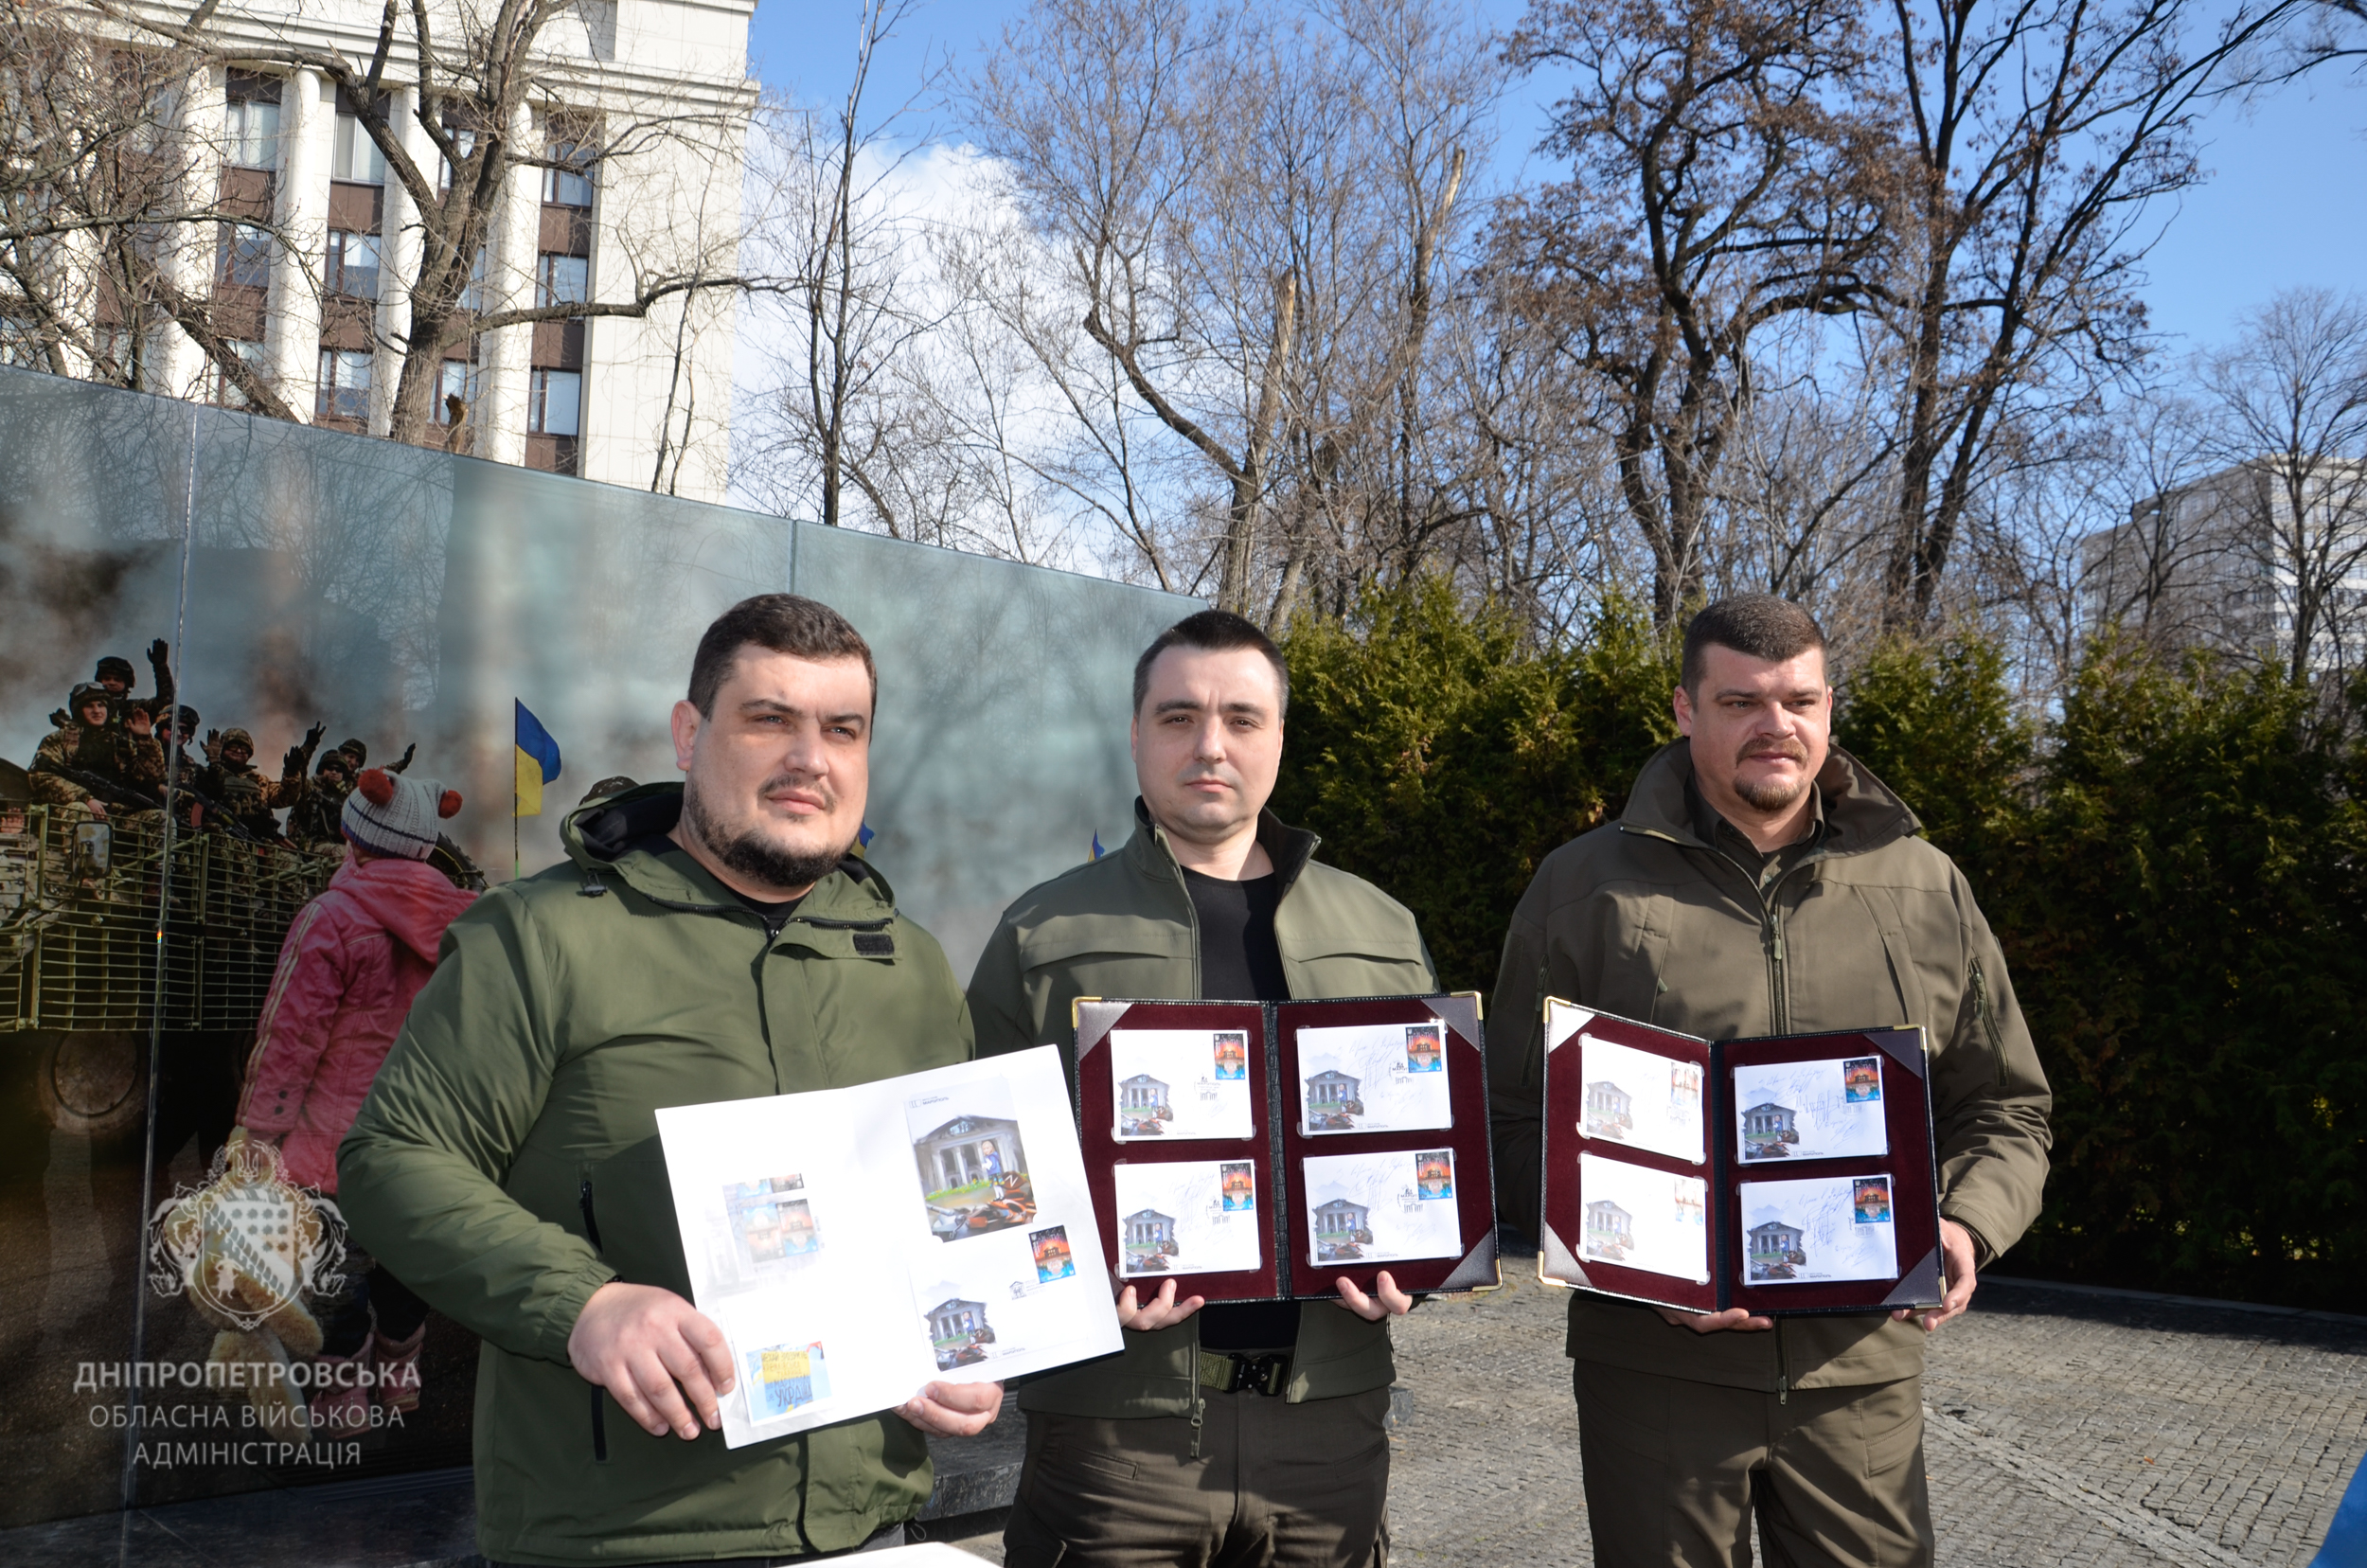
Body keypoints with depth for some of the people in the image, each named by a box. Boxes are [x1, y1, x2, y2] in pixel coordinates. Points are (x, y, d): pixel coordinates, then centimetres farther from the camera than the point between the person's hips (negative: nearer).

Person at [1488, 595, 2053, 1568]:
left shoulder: (1928, 890, 8)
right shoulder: (1587, 889, 0)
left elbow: (2005, 1108, 14)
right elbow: (1518, 1122, 0)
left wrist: (1967, 1224, -7)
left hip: (1864, 1367, 2)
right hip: (1657, 1367, -2)